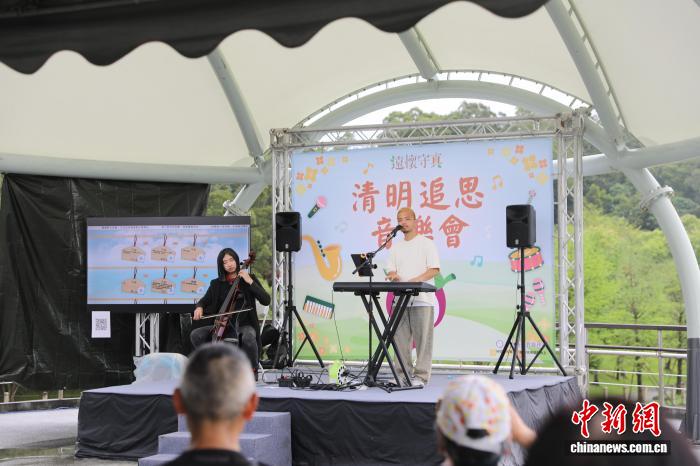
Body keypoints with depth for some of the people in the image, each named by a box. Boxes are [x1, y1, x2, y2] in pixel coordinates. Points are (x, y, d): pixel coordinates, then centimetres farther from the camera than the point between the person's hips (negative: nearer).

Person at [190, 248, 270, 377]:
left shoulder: (249, 278, 4)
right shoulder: (217, 284, 11)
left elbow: (266, 301, -6)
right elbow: (204, 301, 13)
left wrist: (250, 282, -14)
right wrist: (199, 307, -11)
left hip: (244, 325, -3)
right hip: (223, 325, 3)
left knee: (248, 337, -38)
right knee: (196, 335, -18)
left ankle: (252, 370, -13)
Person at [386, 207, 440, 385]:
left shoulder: (426, 243, 1)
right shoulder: (395, 247, 18)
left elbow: (434, 269, -7)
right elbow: (390, 270, 15)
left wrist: (415, 280, -21)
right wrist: (393, 276, -11)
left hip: (422, 300, -5)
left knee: (422, 339, -5)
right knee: (400, 338, 5)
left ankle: (421, 375, -1)